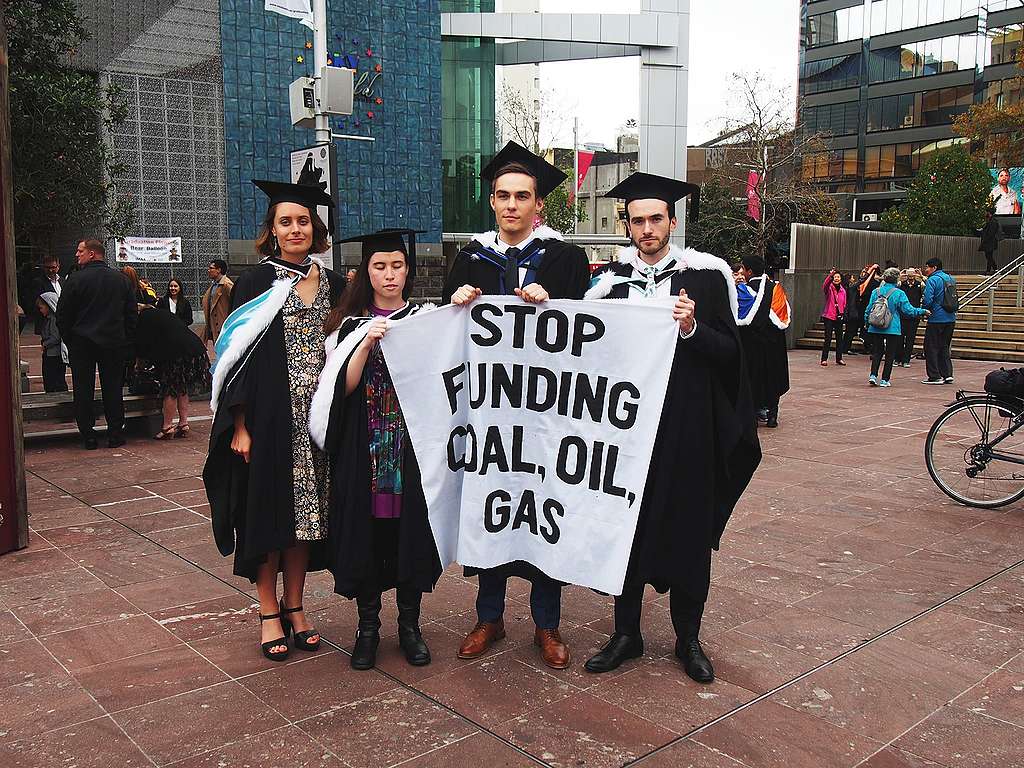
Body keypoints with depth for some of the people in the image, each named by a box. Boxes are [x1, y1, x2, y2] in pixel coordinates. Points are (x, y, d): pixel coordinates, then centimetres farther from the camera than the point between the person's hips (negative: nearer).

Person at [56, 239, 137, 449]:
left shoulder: (75, 280, -9)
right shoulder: (121, 279, 2)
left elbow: (62, 315, -6)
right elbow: (132, 313, 5)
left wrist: (68, 340, 7)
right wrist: (127, 341, 10)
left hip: (82, 343, -2)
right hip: (114, 343, 3)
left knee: (83, 390, 6)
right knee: (113, 389, 8)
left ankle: (88, 436, 7)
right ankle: (115, 435, 9)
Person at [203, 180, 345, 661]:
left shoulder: (333, 285, 10)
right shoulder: (257, 283, -2)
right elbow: (236, 352, -6)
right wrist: (240, 425, -13)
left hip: (316, 417, 4)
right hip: (269, 416, -3)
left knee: (306, 509, 9)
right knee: (269, 510, 3)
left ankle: (294, 606, 23)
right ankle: (269, 613, 17)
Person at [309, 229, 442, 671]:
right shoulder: (351, 324, 4)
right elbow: (344, 386, -7)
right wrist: (368, 342, -20)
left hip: (413, 445, 0)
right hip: (363, 449, 0)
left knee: (409, 531, 4)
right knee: (366, 531, 3)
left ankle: (409, 624, 19)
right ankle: (368, 626, 18)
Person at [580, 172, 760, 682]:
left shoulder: (703, 275, -1)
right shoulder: (611, 280, 5)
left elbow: (730, 351, -4)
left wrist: (692, 329, -21)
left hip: (687, 428, -2)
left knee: (687, 529, 8)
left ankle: (688, 638, 24)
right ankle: (626, 634, 24)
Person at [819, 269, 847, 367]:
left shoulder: (843, 290, 11)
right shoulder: (829, 288, -3)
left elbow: (844, 304, 15)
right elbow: (825, 284, -27)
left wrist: (843, 314, 3)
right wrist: (830, 275, -42)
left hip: (839, 317, 4)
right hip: (829, 316, -4)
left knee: (839, 338, 9)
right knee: (828, 338, -6)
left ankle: (839, 358, 18)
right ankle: (824, 359, 0)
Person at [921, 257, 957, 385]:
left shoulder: (932, 280, -12)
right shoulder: (950, 279, 12)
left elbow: (927, 300, -20)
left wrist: (923, 311, -1)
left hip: (936, 319, -8)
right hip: (951, 319, 8)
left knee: (931, 348, 2)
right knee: (944, 347, 17)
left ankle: (935, 376, 2)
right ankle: (947, 374, 13)